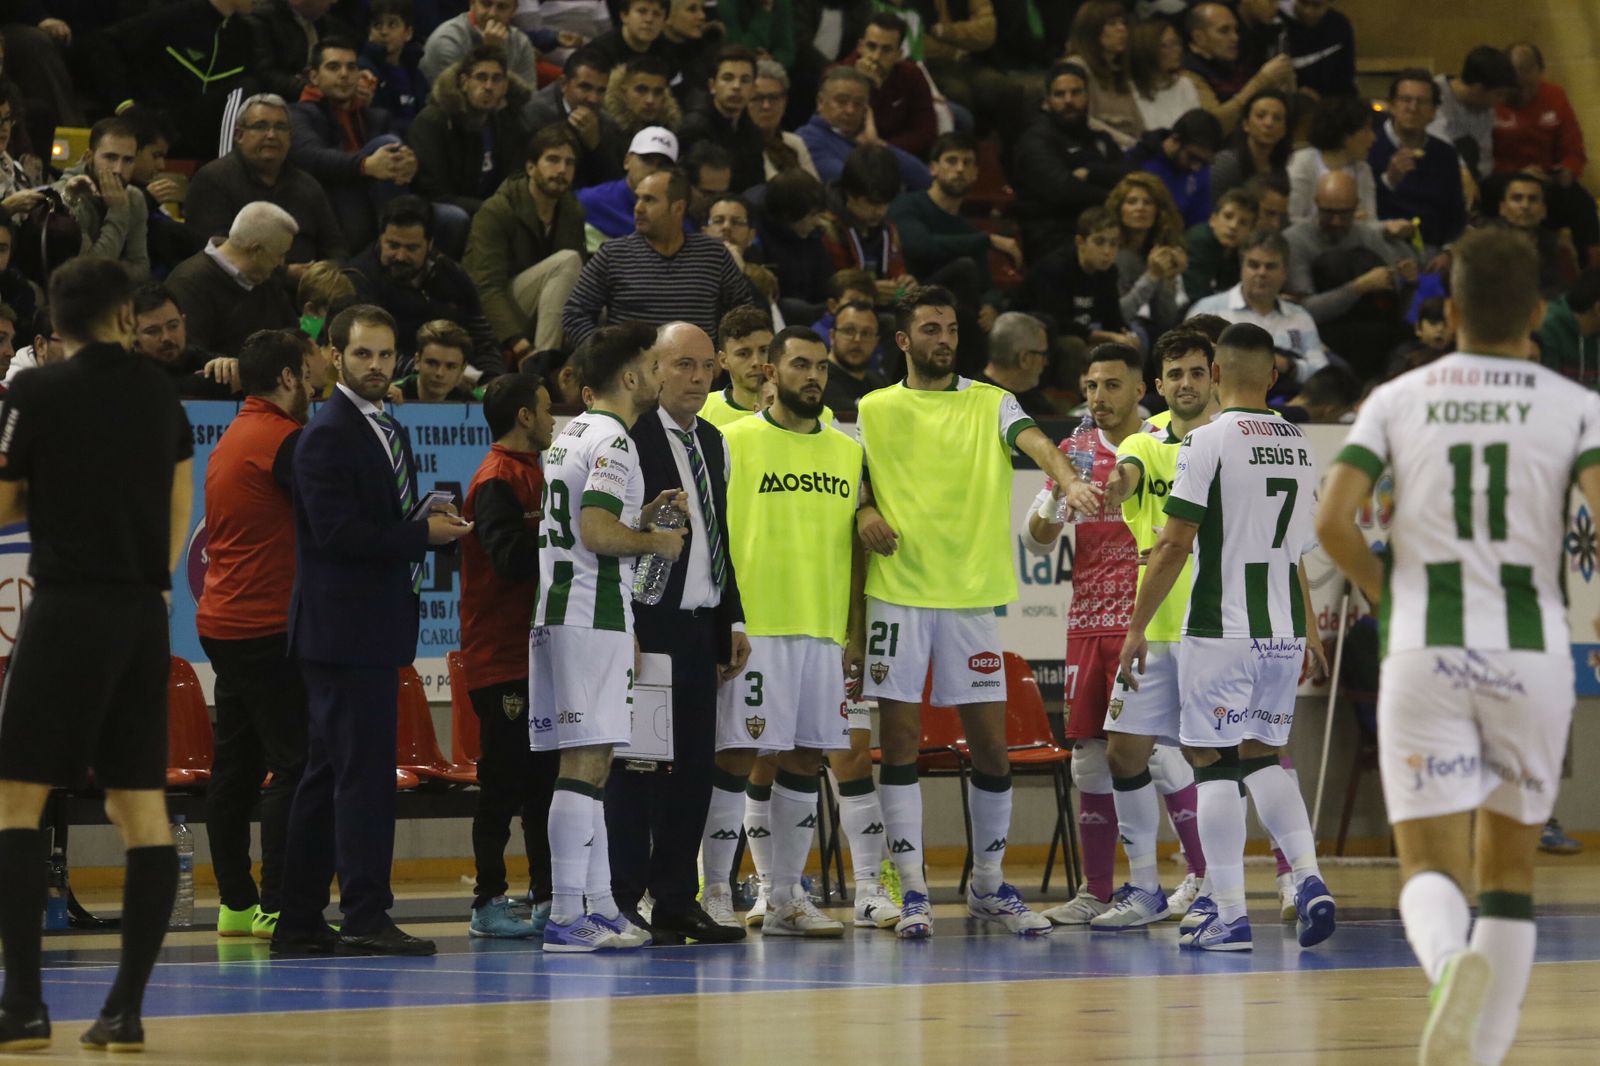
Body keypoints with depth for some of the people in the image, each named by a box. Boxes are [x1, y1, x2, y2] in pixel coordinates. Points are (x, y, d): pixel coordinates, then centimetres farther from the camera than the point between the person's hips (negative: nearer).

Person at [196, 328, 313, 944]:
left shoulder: (233, 438, 16)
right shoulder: (281, 438, -12)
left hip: (221, 622, 10)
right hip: (267, 628, -9)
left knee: (236, 766, 11)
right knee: (294, 766, -8)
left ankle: (236, 903, 15)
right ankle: (278, 909, -11)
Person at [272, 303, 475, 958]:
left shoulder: (388, 432, 19)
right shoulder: (327, 436, -11)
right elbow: (335, 532, -21)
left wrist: (433, 524, 4)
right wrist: (423, 533, -15)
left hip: (375, 628, 10)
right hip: (345, 629, -10)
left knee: (328, 777, 11)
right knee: (364, 773, -12)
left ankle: (300, 923, 15)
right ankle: (365, 919, -12)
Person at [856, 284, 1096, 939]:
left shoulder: (990, 404, 7)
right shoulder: (872, 411, 10)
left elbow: (1032, 440, -12)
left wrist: (1068, 480, -33)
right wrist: (865, 516, -9)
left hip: (972, 591, 0)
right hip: (897, 590, 0)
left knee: (991, 744, 2)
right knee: (899, 741, -3)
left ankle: (988, 885, 16)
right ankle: (912, 890, 3)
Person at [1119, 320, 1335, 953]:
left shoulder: (1208, 441, -10)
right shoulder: (1298, 444, 10)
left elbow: (1173, 546, -13)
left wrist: (1137, 627, -6)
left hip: (1221, 631, -6)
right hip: (1284, 631, 6)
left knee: (1213, 763, 0)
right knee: (1263, 758, 17)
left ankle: (1229, 916, -3)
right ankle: (1308, 878, -1)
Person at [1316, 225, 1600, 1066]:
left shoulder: (1398, 400, 6)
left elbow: (1332, 522, -5)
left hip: (1425, 652, 0)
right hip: (1532, 652, 0)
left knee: (1430, 864, -2)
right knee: (1509, 868, 15)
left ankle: (1450, 960, -36)